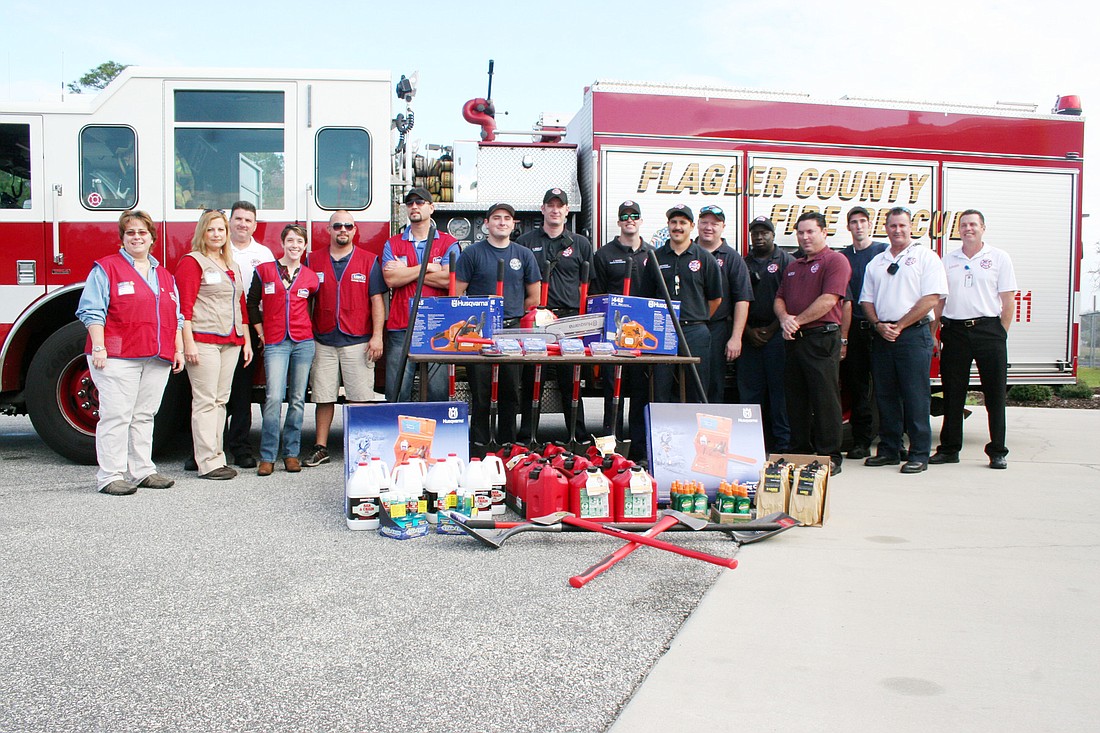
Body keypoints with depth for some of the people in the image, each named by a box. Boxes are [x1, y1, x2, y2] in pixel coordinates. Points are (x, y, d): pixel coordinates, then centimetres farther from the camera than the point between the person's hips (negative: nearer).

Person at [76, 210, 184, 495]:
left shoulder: (164, 274, 20)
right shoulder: (106, 268, 2)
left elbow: (176, 317, 22)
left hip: (157, 358, 5)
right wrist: (99, 348, -13)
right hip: (117, 356, -5)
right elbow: (91, 311, -5)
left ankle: (143, 471, 15)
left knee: (144, 416, 9)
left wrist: (178, 350, 14)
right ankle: (110, 476, -2)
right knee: (116, 415, -6)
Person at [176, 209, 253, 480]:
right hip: (203, 340, -7)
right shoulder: (192, 262, -2)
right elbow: (185, 305, -10)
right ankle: (208, 463, -4)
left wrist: (246, 340, 18)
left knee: (221, 400, 9)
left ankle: (217, 456, 14)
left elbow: (241, 305, 22)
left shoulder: (233, 265, 20)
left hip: (231, 341, 7)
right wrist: (188, 342, -17)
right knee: (205, 401, -6)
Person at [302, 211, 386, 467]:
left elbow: (377, 300, 2)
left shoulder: (369, 261, 6)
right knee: (323, 397, 4)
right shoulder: (313, 261, 11)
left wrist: (377, 336, -6)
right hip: (323, 342, 2)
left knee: (361, 398, -2)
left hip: (358, 342, -2)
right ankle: (320, 448, 13)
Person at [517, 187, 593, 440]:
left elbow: (589, 284, 14)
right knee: (530, 379, 2)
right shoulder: (525, 242, 10)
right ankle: (526, 435, 9)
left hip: (570, 318, 0)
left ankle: (579, 436, 10)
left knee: (571, 380, 2)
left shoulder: (580, 244, 13)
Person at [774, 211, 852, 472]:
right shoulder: (793, 267, 21)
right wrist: (784, 319, -5)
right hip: (794, 340, 8)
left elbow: (828, 300, -15)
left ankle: (830, 457, 1)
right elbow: (779, 298, 17)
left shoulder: (835, 260, -4)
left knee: (825, 399, -5)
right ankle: (799, 453, 19)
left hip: (822, 339, -8)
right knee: (796, 399, 11)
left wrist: (798, 321, -11)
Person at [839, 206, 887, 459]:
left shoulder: (885, 251, 5)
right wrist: (841, 335, 4)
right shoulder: (843, 256, 12)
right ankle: (861, 441, 9)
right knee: (857, 386, 4)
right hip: (853, 328, 3)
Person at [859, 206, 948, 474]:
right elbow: (866, 300, 15)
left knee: (915, 397, -5)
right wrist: (879, 325, -4)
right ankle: (888, 450, 16)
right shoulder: (876, 262, 17)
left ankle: (919, 455, 1)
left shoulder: (925, 257, 1)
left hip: (914, 334, -5)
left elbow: (931, 299, -9)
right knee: (885, 395, 8)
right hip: (882, 337, 5)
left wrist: (898, 326, -11)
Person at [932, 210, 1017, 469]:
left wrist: (1001, 333, -5)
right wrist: (934, 334, 5)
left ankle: (997, 451, 8)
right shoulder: (948, 261, 13)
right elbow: (939, 300, 13)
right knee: (952, 394, 6)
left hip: (988, 329, -2)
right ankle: (949, 449, 13)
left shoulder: (999, 257, 5)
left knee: (995, 394, 1)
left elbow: (1008, 300, 2)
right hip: (954, 331, 3)